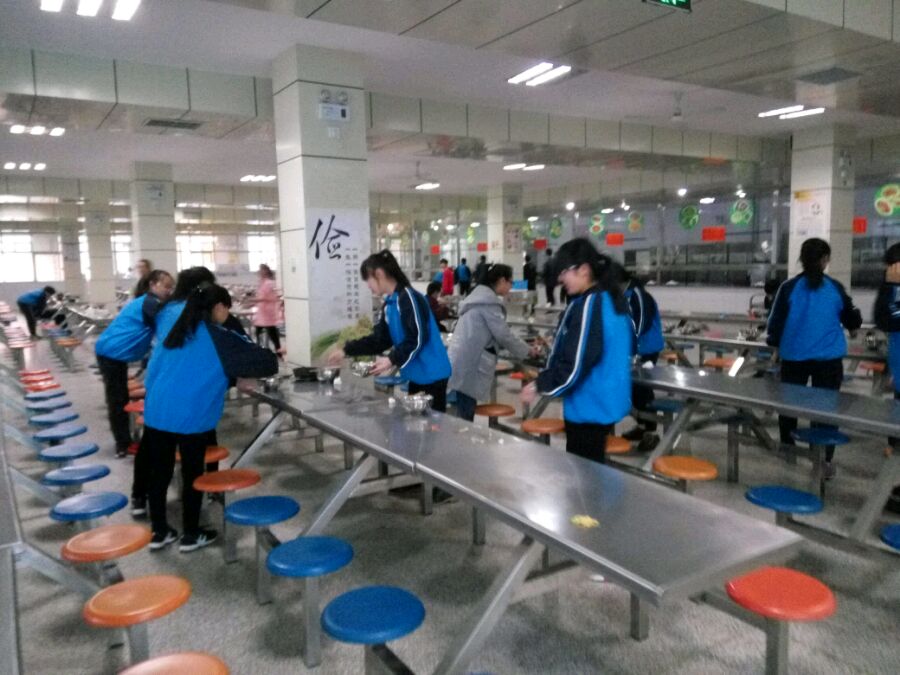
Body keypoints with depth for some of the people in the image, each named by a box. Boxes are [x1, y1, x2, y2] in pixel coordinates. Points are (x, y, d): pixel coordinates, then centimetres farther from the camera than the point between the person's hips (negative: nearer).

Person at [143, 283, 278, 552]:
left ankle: (159, 532, 28)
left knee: (159, 471, 15)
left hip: (156, 411, 6)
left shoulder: (171, 319, 9)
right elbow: (265, 362, -7)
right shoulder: (220, 338, -7)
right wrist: (272, 357, 14)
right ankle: (191, 535, 21)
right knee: (192, 473, 10)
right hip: (191, 416, -5)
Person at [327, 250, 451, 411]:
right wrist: (346, 351, 10)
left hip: (431, 375, -9)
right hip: (416, 375, 9)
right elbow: (380, 339, 14)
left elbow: (417, 339, -21)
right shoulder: (390, 302, 12)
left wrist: (392, 360, -22)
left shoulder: (408, 298, -17)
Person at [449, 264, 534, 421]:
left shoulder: (481, 296, 20)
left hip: (465, 363, 10)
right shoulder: (489, 301, -12)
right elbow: (503, 335, -11)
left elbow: (493, 335, 25)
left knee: (465, 417, 10)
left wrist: (520, 347, 23)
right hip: (467, 366, -10)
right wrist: (526, 351, 5)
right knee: (465, 417, -7)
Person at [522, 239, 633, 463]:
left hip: (589, 406, -9)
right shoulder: (613, 298, 7)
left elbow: (575, 364, -23)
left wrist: (540, 385, -11)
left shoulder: (589, 304, -21)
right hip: (607, 402, 9)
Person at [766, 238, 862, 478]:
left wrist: (773, 343, 15)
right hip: (829, 358, 0)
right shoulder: (835, 288, -3)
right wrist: (856, 315, 30)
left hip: (794, 357, 0)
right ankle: (824, 460, 8)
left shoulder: (789, 287, -7)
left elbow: (776, 321, -3)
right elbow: (852, 322, 8)